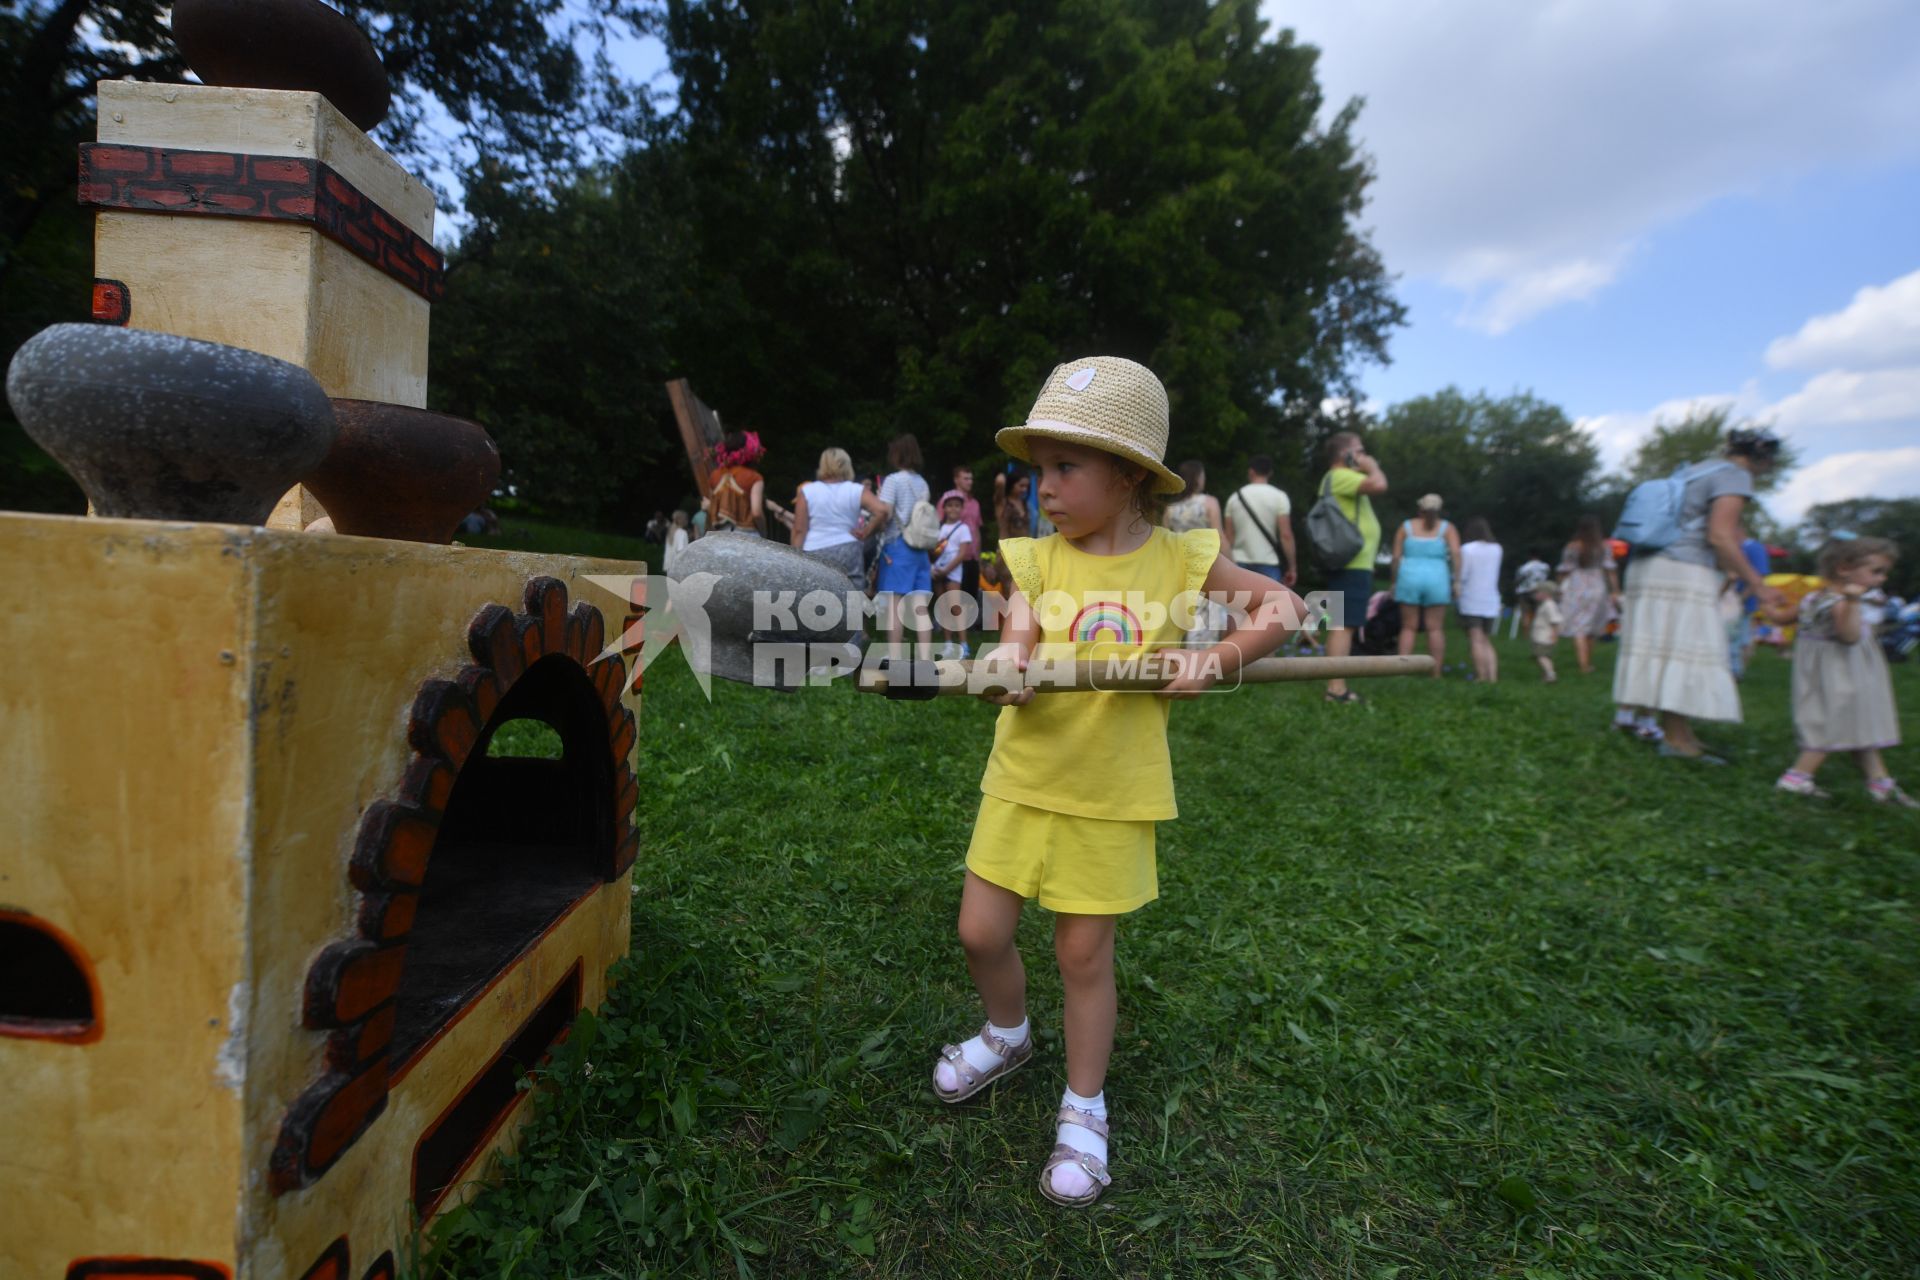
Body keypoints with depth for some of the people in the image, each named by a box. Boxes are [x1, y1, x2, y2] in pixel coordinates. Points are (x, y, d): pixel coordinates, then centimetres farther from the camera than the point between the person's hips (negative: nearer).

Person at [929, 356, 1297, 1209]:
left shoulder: (1179, 558, -4)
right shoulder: (1037, 558, -3)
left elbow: (1278, 604, 5)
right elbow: (1017, 642, -17)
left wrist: (1218, 657, -11)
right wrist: (1006, 666, -40)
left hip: (1112, 795, -2)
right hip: (1022, 779, 2)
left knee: (1085, 953, 9)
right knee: (981, 932, 10)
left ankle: (1084, 1109, 33)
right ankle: (1007, 1036, 43)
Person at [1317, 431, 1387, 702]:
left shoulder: (1344, 479, 23)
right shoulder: (1340, 476, -10)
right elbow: (1379, 486, -22)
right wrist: (1372, 466, -8)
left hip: (1354, 564, 11)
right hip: (1352, 565, -11)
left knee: (1343, 625, 9)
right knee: (1344, 625, -13)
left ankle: (1337, 687, 12)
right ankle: (1336, 688, -16)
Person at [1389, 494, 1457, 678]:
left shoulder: (1406, 526, 8)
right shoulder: (1446, 528, 6)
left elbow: (1396, 556, 2)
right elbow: (1456, 553, -10)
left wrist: (1395, 581, 8)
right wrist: (1457, 580, -8)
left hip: (1410, 578, 1)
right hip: (1436, 580, 0)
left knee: (1408, 627, 5)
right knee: (1435, 629, 2)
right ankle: (1436, 673, 0)